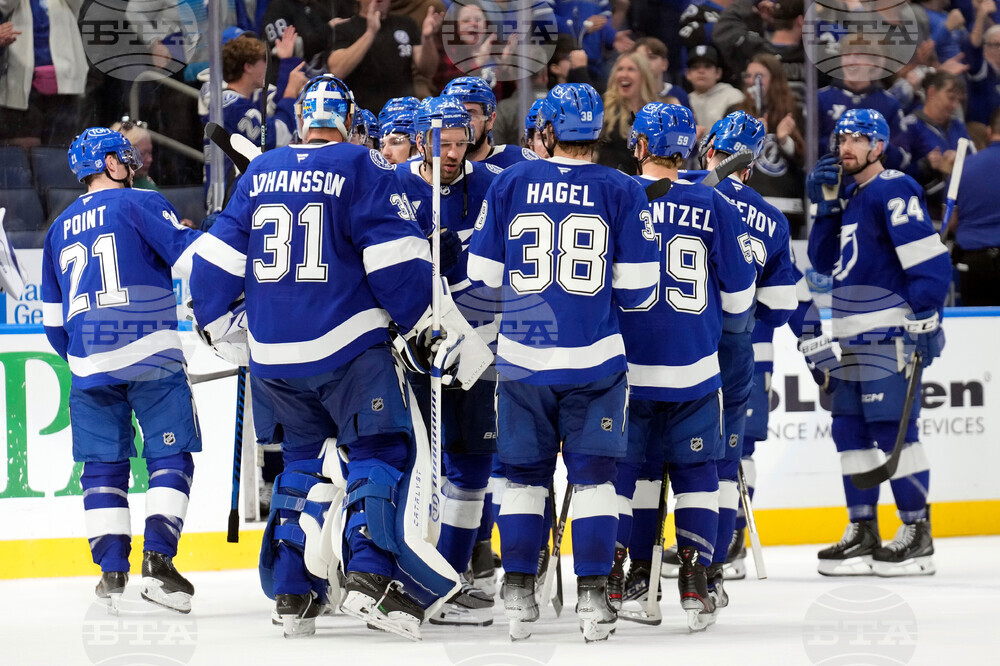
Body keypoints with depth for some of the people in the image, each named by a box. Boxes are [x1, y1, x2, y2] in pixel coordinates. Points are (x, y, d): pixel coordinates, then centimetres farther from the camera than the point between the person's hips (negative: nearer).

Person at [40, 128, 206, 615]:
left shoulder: (60, 228, 18)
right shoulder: (140, 204, 0)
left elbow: (53, 319, 22)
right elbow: (191, 258, -13)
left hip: (89, 366, 5)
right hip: (150, 357, -5)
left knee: (103, 465, 10)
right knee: (170, 457, 0)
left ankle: (112, 570, 4)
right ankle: (157, 560, -12)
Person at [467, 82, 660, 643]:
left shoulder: (510, 184, 0)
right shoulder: (621, 191, -3)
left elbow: (483, 274, 4)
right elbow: (638, 287, -4)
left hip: (523, 358, 1)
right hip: (594, 358, -1)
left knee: (526, 475, 11)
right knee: (594, 475, 5)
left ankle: (518, 596, 9)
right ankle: (592, 596, -2)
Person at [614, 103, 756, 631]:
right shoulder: (715, 208, -2)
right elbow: (738, 296, 3)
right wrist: (731, 323, 25)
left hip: (626, 365, 0)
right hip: (694, 367, 0)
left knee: (632, 467, 11)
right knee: (696, 470, 8)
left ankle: (628, 577, 9)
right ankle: (695, 581, -1)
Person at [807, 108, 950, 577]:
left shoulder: (893, 191, -10)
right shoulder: (849, 195, 18)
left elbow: (929, 260, -16)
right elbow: (824, 261, 15)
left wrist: (926, 319, -20)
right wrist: (827, 207, 5)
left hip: (890, 332, -9)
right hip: (854, 337, 9)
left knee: (892, 426, -11)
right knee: (850, 429, 9)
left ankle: (917, 534, -7)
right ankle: (863, 534, 15)